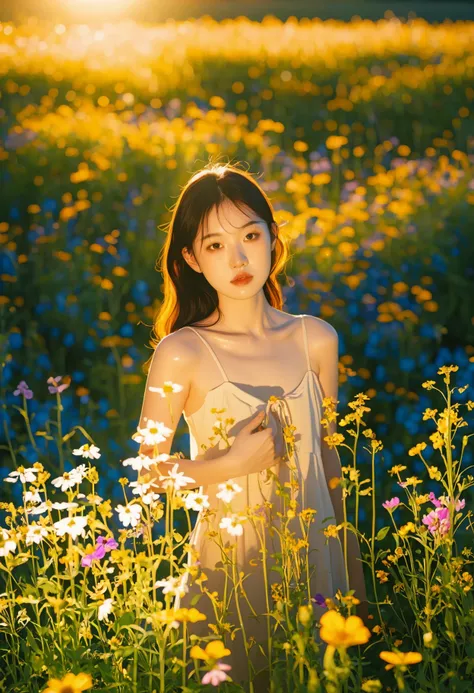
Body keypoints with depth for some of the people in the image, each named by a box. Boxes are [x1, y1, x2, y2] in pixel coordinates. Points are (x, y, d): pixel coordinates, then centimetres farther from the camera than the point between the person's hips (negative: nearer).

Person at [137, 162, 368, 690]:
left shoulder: (315, 340, 1)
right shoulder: (182, 354, -11)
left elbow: (325, 454, 11)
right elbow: (148, 473, -6)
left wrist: (353, 568, 14)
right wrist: (232, 463, -18)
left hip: (315, 552, 4)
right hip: (231, 561, -3)